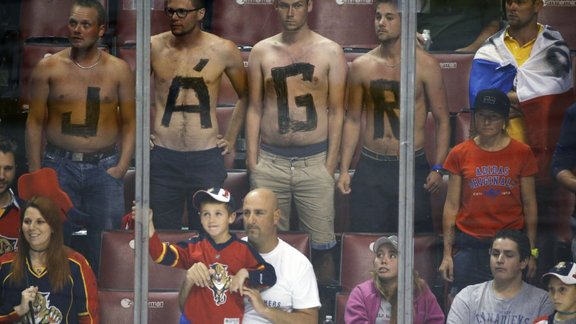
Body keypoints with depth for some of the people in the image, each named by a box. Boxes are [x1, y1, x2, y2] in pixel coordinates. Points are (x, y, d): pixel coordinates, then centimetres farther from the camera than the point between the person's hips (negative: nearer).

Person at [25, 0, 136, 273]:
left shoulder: (118, 70, 4)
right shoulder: (48, 68, 2)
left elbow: (129, 122, 6)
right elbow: (35, 123, 3)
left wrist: (122, 166, -6)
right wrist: (35, 174, -2)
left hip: (104, 166, 0)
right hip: (60, 165, 0)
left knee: (104, 248, 3)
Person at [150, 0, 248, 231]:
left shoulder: (223, 51, -1)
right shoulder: (154, 47, 0)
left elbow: (245, 95, 14)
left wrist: (231, 139, 9)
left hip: (207, 158, 0)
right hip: (163, 157, 1)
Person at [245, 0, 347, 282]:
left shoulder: (330, 52, 3)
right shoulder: (262, 52, 8)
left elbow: (336, 111, 3)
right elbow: (254, 108, 9)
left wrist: (330, 164, -3)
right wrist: (252, 161, 2)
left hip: (314, 162, -1)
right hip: (270, 162, 1)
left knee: (322, 244, -1)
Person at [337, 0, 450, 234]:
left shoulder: (425, 65, -3)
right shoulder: (361, 67, 4)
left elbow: (442, 120, 0)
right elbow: (353, 120, 10)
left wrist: (438, 167, -8)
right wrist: (344, 169, 5)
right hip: (370, 168, 2)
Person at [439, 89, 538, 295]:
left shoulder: (521, 153, 4)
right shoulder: (460, 154, 5)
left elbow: (529, 204, 6)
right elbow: (451, 205, 6)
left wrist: (531, 252, 3)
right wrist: (447, 254, 2)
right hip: (469, 245, 0)